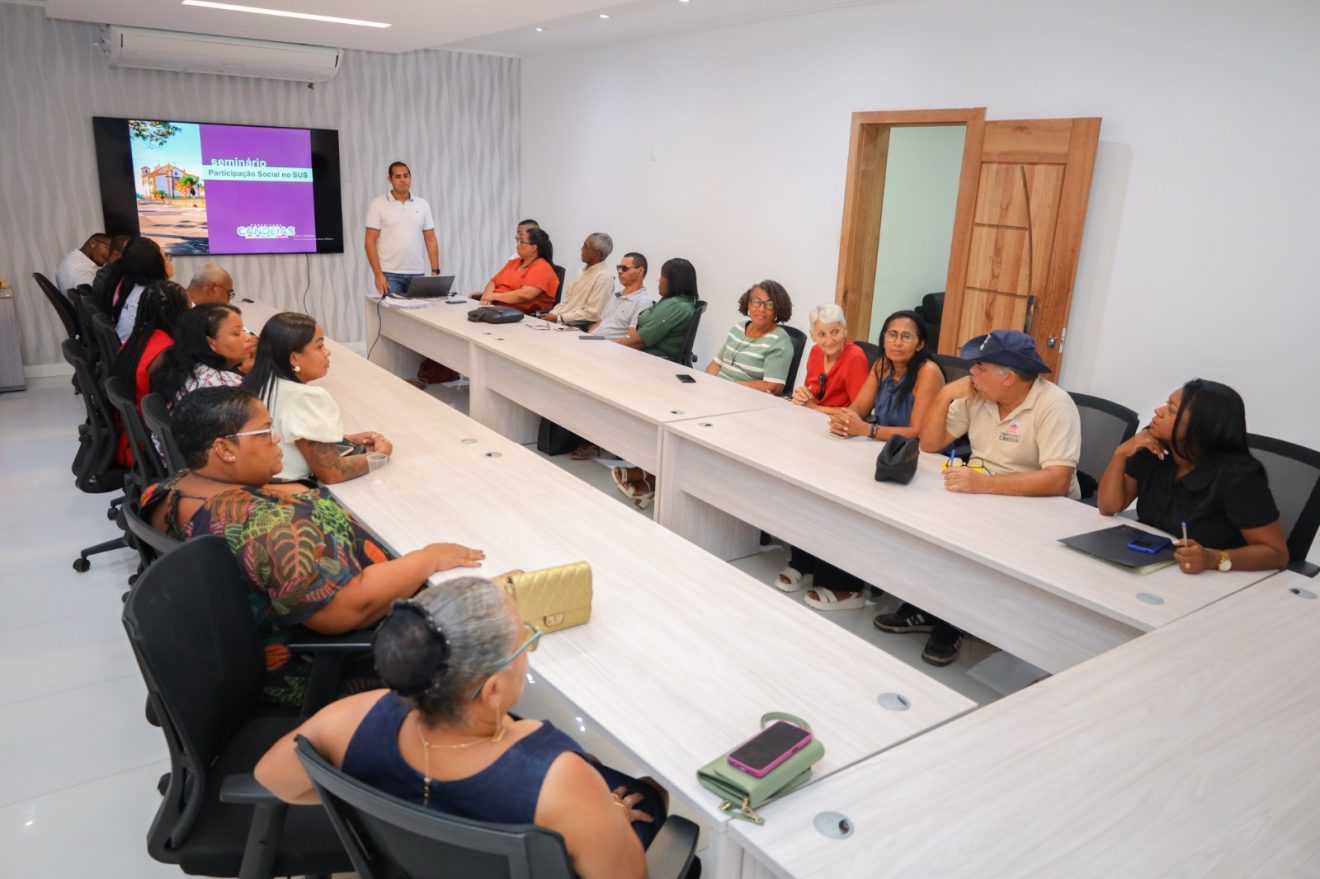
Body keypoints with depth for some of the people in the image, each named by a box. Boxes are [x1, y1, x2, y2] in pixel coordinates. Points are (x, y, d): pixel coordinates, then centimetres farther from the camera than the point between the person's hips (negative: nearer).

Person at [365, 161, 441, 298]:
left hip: (417, 274, 3)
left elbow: (431, 240, 9)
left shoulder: (422, 204, 8)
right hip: (390, 274, -3)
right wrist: (378, 274, -14)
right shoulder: (378, 204, -2)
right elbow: (370, 242, -5)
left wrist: (435, 271, 0)